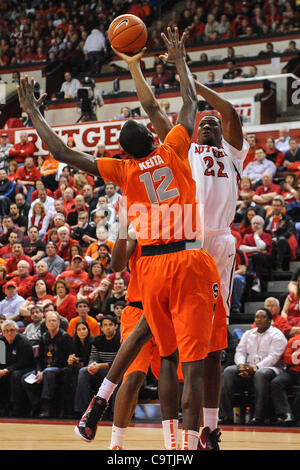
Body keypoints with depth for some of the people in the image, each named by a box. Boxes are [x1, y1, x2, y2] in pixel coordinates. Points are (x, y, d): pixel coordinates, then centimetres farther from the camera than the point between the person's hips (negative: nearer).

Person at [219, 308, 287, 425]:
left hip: (269, 368, -5)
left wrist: (255, 367, -21)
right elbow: (240, 351, 12)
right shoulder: (248, 334, 21)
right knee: (228, 371, -23)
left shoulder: (277, 335, 2)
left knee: (261, 374, -40)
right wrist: (241, 365, -11)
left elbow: (273, 357, -10)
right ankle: (225, 415, -29)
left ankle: (258, 416, -39)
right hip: (247, 367, 5)